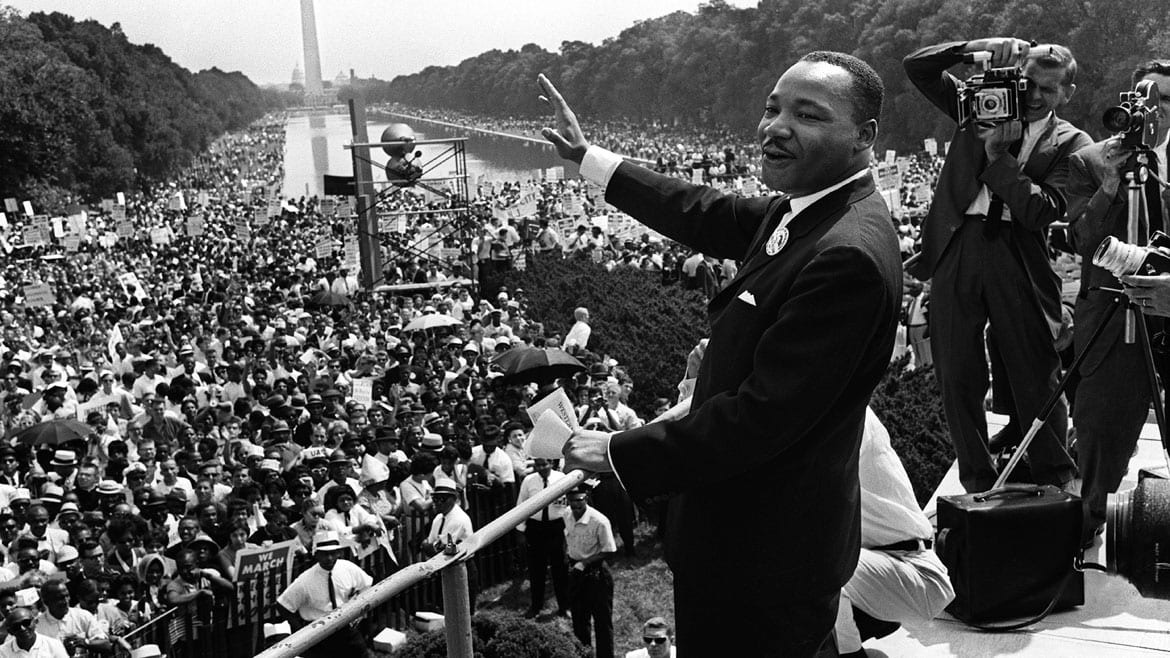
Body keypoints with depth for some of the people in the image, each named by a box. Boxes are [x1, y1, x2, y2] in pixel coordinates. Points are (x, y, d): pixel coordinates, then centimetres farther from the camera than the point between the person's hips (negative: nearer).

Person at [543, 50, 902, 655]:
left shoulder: (849, 255, -28)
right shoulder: (805, 210, 3)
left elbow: (762, 417, -29)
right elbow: (710, 217, 19)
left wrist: (621, 453, -18)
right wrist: (587, 156, 24)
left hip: (765, 558, -9)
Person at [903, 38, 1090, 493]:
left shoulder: (1071, 144, 4)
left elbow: (1041, 209, -11)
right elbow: (916, 66, 8)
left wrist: (998, 156, -10)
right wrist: (980, 47, -4)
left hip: (1020, 262, -2)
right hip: (957, 250, 3)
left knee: (1034, 379, 3)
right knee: (958, 378, 6)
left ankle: (1055, 485, 18)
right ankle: (977, 485, 18)